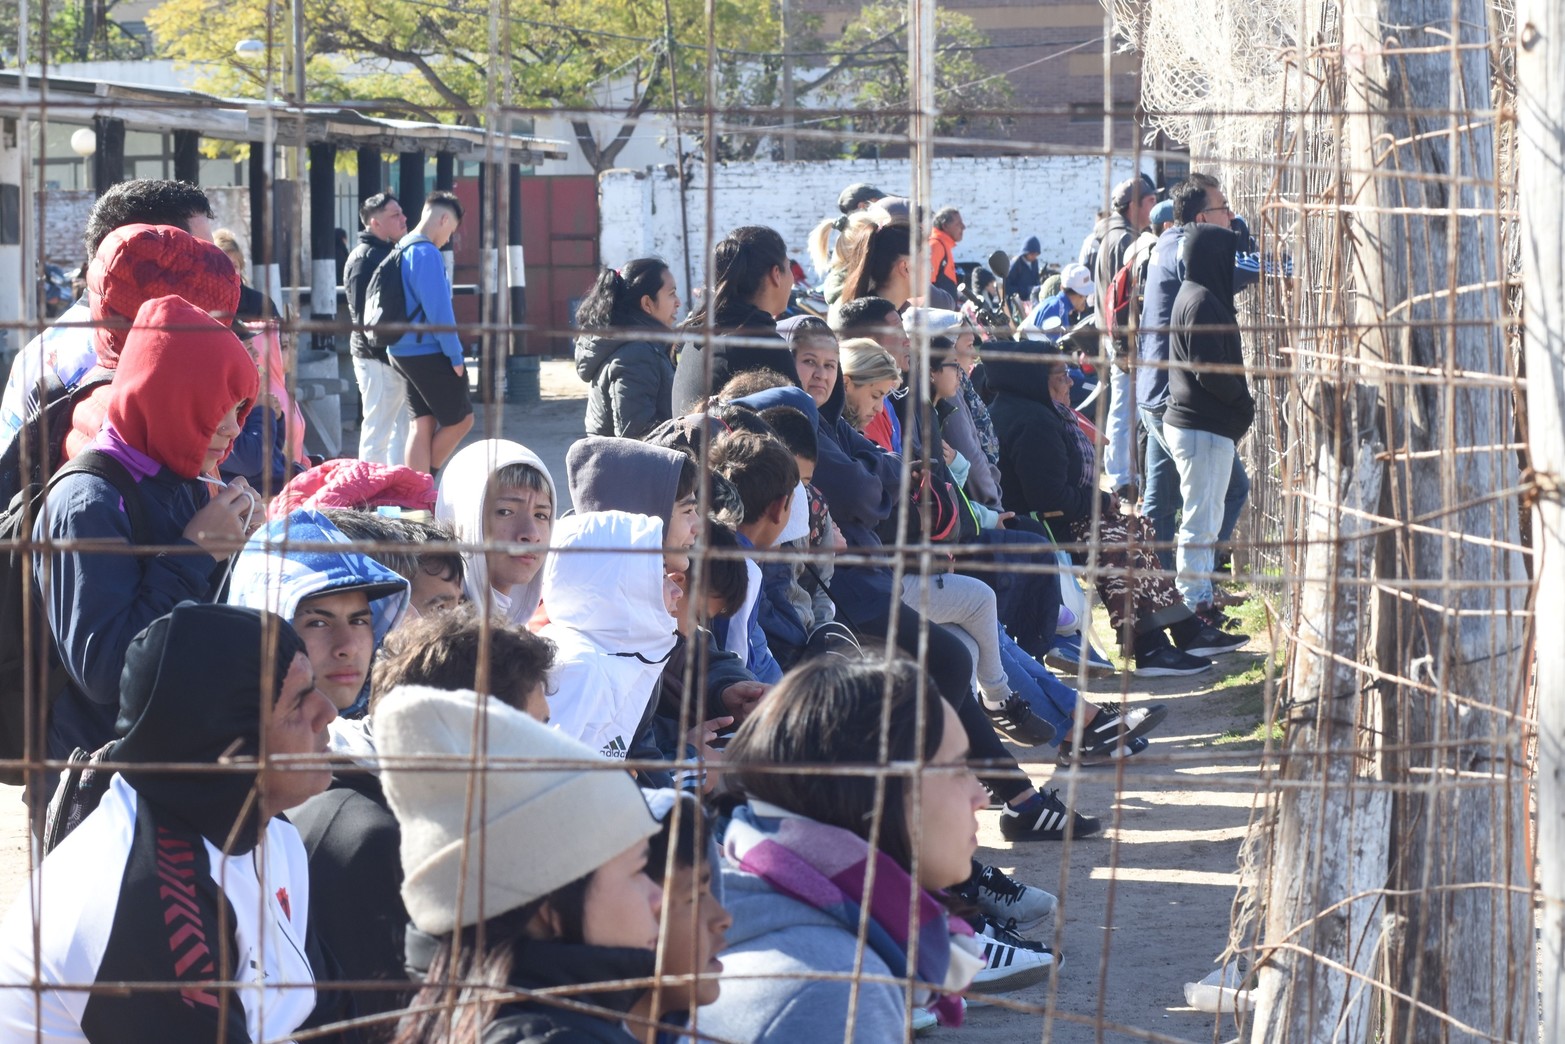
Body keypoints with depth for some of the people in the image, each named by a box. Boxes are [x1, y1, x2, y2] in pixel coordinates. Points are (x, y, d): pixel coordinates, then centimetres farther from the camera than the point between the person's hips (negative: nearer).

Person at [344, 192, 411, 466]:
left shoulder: (391, 252, 17)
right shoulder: (364, 258, -14)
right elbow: (363, 316, -19)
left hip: (399, 358, 10)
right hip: (379, 359, -10)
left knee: (402, 429, 15)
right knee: (377, 432, -5)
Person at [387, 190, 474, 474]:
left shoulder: (401, 250, 12)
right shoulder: (427, 254, -17)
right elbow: (438, 310, -20)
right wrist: (455, 355, -12)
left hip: (402, 352, 9)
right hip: (429, 354, -9)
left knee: (422, 425, 9)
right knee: (461, 419, 3)